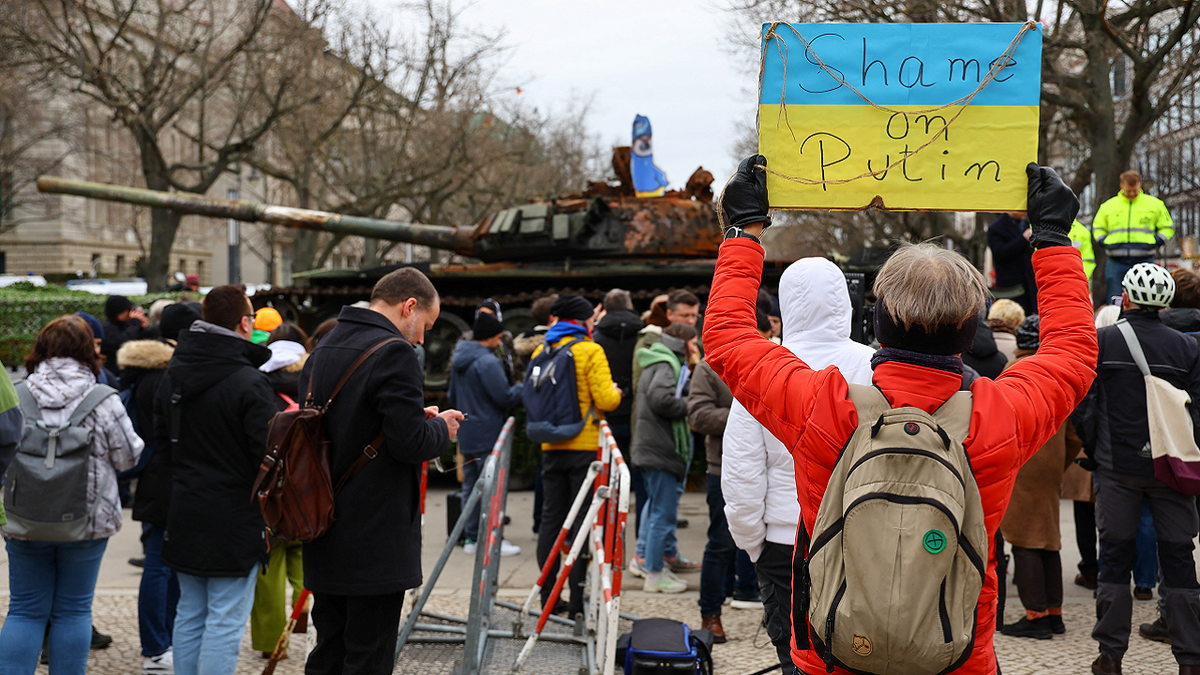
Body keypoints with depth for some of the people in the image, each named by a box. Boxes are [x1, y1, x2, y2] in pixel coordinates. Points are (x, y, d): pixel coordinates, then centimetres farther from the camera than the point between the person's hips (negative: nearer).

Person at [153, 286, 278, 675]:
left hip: (183, 516, 7)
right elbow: (269, 452, -19)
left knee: (189, 614, 16)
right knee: (226, 621, -1)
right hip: (234, 521, -7)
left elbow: (161, 437, 17)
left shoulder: (172, 376, 7)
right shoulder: (248, 382, -17)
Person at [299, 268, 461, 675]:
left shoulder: (321, 352, 12)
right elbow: (410, 443, -21)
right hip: (376, 541, -8)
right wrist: (441, 428, 0)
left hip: (325, 533, 8)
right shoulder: (394, 353, -16)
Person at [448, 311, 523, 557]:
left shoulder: (458, 359, 11)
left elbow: (452, 396, 21)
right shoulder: (487, 362, -18)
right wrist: (521, 389, -1)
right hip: (488, 433, -9)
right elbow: (505, 398, -18)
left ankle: (471, 538, 18)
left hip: (466, 433, 9)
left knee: (471, 485, 13)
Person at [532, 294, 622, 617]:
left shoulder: (541, 352, 8)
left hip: (551, 447, 5)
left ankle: (548, 596, 16)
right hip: (584, 445, -5)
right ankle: (577, 599, -1)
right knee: (582, 520, -1)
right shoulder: (590, 351, -10)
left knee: (551, 517, 12)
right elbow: (606, 399, -16)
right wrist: (616, 393, 5)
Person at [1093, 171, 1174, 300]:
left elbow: (1167, 227, 15)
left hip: (1144, 261, -1)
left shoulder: (1155, 204, 10)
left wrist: (1156, 242, -3)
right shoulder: (1108, 206, 13)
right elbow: (1097, 228, 23)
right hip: (1116, 263, 1)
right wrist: (1103, 242, 2)